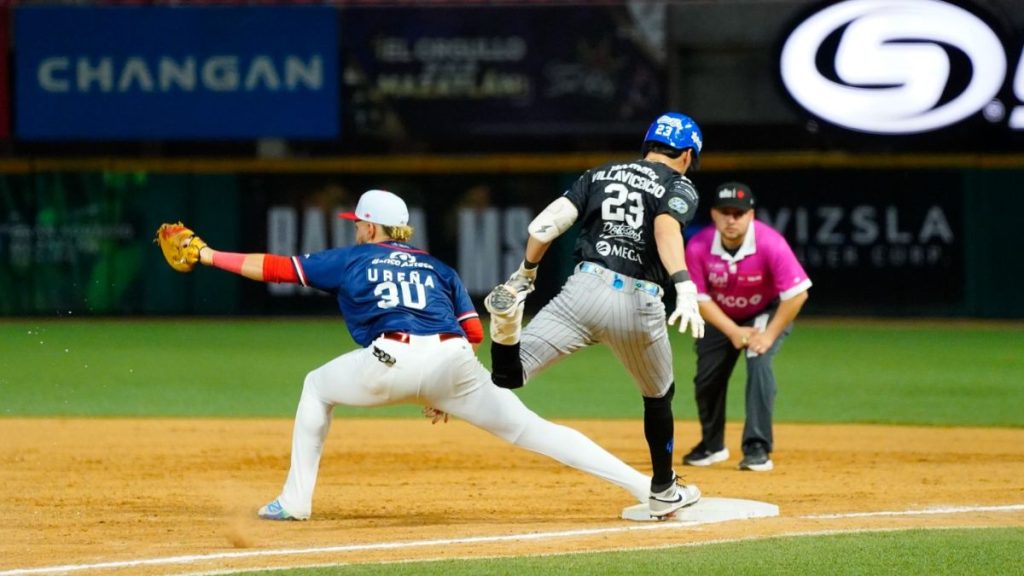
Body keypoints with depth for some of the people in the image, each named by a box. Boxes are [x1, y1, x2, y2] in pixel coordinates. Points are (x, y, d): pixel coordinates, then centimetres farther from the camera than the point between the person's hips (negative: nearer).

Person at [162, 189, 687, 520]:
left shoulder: (352, 259, 21)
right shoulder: (438, 269, 29)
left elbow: (275, 268, 22)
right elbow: (475, 332, 21)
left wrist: (211, 256, 32)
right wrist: (443, 391, 29)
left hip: (393, 360, -3)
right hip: (454, 359, 3)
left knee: (318, 387, 25)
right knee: (528, 429, 5)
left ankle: (295, 500, 19)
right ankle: (649, 489, -8)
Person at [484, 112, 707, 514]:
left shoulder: (600, 175, 19)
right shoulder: (679, 187, 8)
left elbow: (546, 223, 9)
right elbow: (667, 229, -15)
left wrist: (526, 274, 24)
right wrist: (685, 289, -28)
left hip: (584, 288, 1)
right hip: (638, 304, -1)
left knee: (507, 376, -7)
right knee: (659, 396, 26)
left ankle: (508, 317, -35)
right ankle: (663, 489, 36)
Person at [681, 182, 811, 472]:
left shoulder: (770, 244, -33)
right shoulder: (698, 247, -25)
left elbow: (797, 294, -29)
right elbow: (700, 298, -17)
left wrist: (769, 335, -29)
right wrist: (734, 332, -26)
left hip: (768, 313, -3)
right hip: (722, 317, 3)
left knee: (759, 361, -26)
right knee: (706, 376, 1)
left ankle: (758, 448, -20)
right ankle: (712, 445, 28)